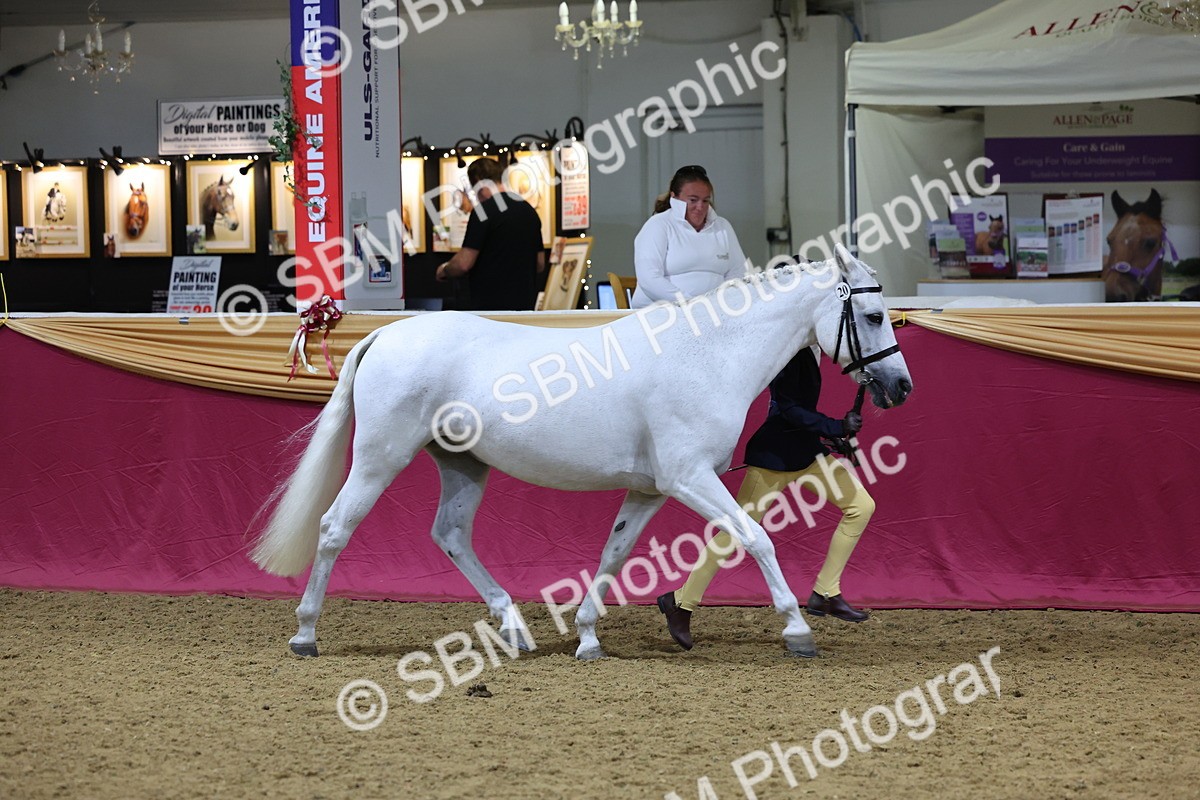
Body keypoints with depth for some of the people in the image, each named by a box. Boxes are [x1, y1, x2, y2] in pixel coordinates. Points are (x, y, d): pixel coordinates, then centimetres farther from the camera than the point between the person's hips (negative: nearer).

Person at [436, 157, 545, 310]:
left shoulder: (484, 211, -12)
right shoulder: (529, 211, 12)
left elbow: (464, 263, -14)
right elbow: (540, 264, 17)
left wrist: (444, 271, 6)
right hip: (524, 306, 8)